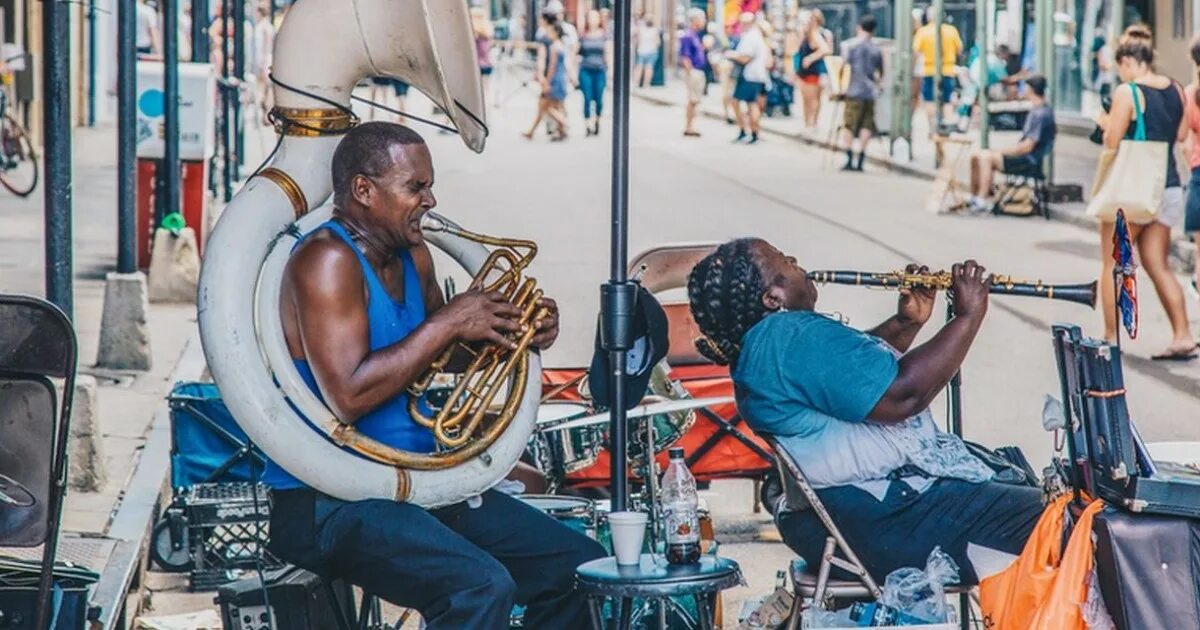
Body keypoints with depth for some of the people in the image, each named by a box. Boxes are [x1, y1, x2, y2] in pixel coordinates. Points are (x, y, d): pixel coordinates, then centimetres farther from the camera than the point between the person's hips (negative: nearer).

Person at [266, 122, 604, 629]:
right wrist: (448, 323, -19)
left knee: (580, 567, 6)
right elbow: (348, 396, -25)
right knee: (482, 587, -31)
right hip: (328, 504, -9)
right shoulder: (327, 260, -15)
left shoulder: (413, 258, 11)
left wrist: (516, 331, 6)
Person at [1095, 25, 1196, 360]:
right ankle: (1182, 337, 3)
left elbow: (1112, 143, -15)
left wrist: (1106, 123, 4)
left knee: (1112, 265, 6)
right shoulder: (1175, 90, 6)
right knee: (1159, 266, 11)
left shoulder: (1127, 92, -14)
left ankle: (1111, 339, 7)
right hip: (1168, 188, 6)